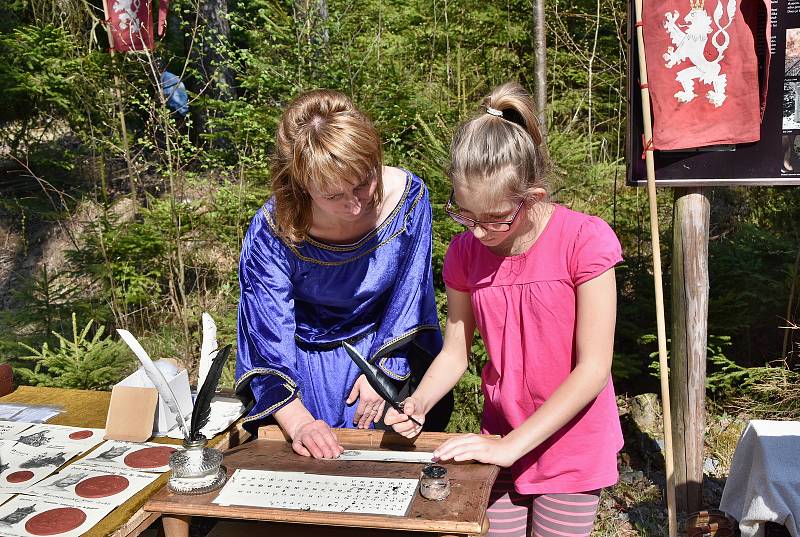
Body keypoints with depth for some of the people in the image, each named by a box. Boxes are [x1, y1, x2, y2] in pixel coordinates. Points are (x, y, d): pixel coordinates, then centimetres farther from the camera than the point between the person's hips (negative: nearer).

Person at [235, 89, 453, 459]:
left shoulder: (406, 195, -22)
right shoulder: (272, 233, -29)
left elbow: (408, 293, -9)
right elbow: (269, 336, -23)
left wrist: (385, 369, -8)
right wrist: (299, 422, -34)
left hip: (386, 347, 2)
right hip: (307, 360, -1)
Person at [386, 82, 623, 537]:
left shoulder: (584, 240, -20)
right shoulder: (465, 252, -6)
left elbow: (593, 369, -20)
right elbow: (454, 352, 1)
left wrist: (511, 445, -22)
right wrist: (418, 404, -19)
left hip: (571, 445, -3)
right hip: (501, 443, 3)